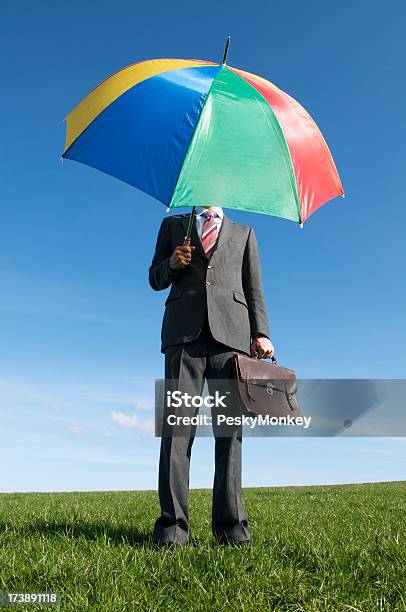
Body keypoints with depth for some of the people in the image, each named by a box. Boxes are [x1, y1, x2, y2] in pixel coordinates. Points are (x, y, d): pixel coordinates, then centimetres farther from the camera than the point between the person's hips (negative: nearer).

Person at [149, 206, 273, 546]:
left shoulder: (244, 233, 26)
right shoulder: (173, 225, 25)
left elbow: (254, 290, 16)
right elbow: (155, 280, 20)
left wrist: (260, 334, 0)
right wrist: (172, 264, -3)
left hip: (231, 333, 1)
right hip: (184, 331, 0)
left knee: (230, 426, -5)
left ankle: (230, 525, 0)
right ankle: (172, 525, -7)